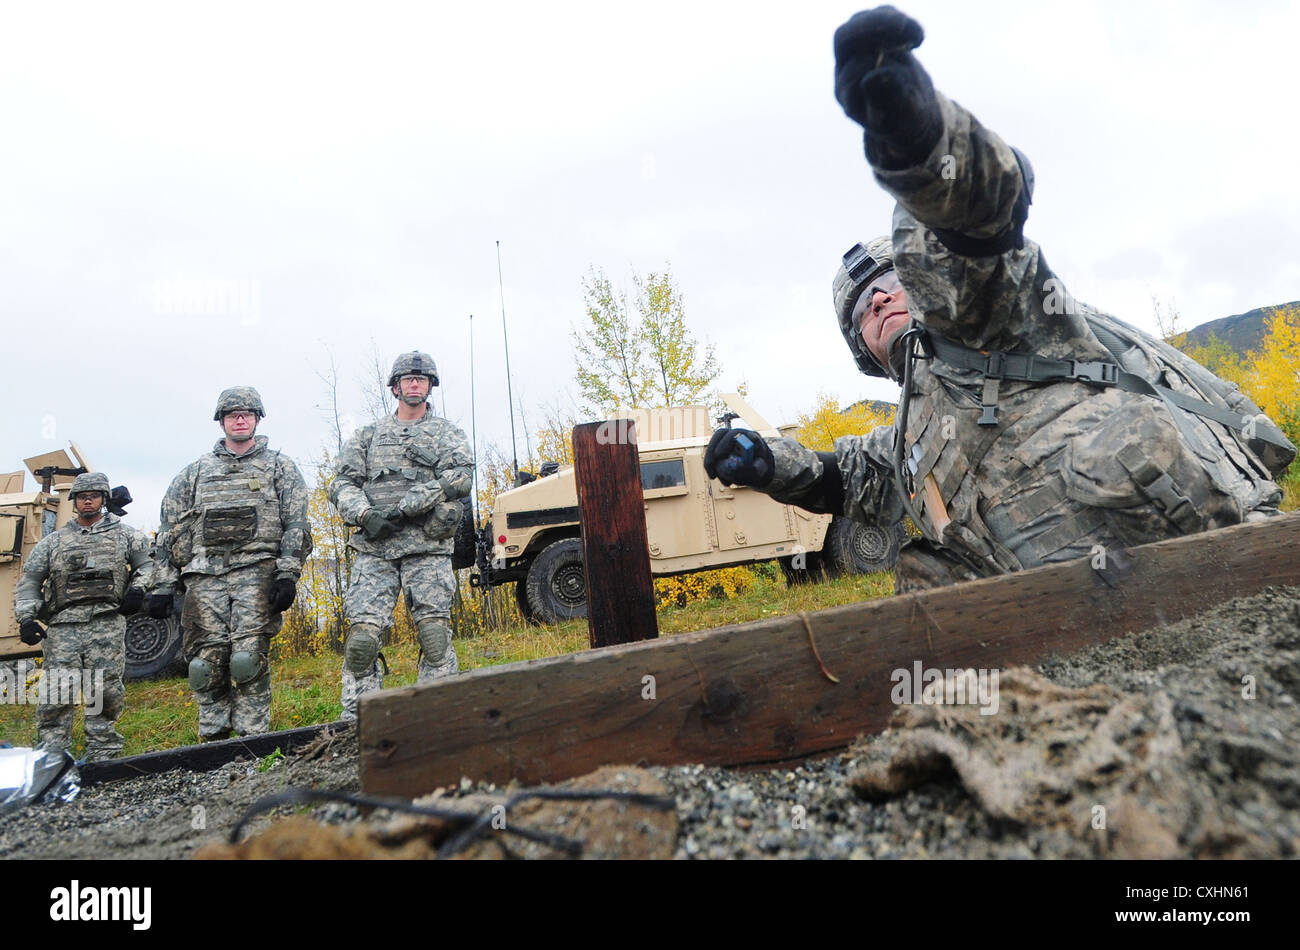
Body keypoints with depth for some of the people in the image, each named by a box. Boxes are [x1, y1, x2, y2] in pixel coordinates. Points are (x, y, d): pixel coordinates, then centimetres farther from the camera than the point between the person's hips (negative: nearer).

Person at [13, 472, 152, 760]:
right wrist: (25, 618, 3)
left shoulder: (124, 533, 14)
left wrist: (138, 589, -4)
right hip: (63, 625, 2)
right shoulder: (53, 541, 18)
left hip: (107, 622, -1)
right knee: (55, 694, -5)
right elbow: (29, 580, 16)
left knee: (104, 691, -3)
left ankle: (101, 755, 6)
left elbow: (148, 563, 15)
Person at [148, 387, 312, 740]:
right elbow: (168, 532, 19)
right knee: (207, 664, -1)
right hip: (204, 574, 3)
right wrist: (162, 586, 10)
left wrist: (288, 575, -8)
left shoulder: (279, 466, 13)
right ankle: (212, 744, 11)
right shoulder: (195, 472, 21)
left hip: (255, 569, -3)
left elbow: (296, 525, 4)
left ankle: (253, 742, -5)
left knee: (248, 658, -13)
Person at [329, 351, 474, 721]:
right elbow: (343, 483, 12)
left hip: (427, 546, -1)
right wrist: (365, 514, -10)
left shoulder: (447, 434, 13)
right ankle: (355, 719, 4)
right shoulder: (368, 435, 20)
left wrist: (404, 508, -13)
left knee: (435, 632, -7)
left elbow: (459, 477, -5)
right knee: (362, 634, -6)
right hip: (374, 548, 2)